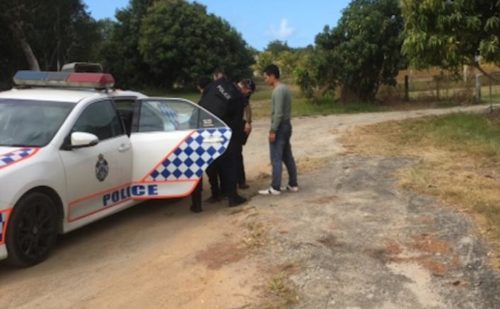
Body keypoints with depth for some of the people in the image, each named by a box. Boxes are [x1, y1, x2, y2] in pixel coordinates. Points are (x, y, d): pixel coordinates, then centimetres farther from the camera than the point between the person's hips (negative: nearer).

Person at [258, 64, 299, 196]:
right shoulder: (285, 88, 14)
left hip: (280, 127, -10)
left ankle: (275, 188, -4)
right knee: (288, 157, 13)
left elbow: (278, 113, -22)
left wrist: (273, 130, -19)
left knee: (276, 159, -6)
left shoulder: (278, 91, -17)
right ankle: (293, 184, 17)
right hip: (287, 125, 10)